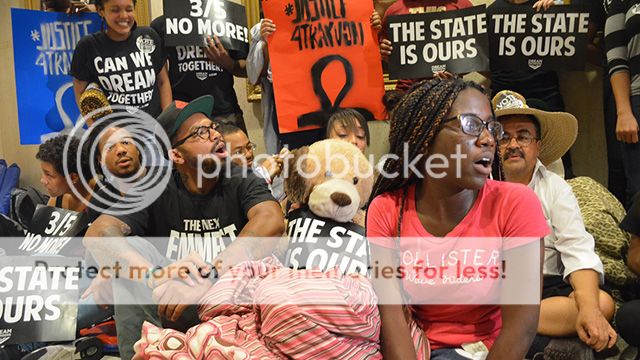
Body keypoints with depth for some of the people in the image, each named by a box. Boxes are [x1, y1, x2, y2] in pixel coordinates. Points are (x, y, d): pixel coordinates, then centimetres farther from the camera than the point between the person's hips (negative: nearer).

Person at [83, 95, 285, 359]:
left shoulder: (244, 184, -6)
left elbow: (272, 222, -28)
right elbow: (97, 234, -19)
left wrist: (208, 277, -42)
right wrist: (156, 277, -38)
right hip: (171, 310, 2)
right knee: (125, 247, -15)